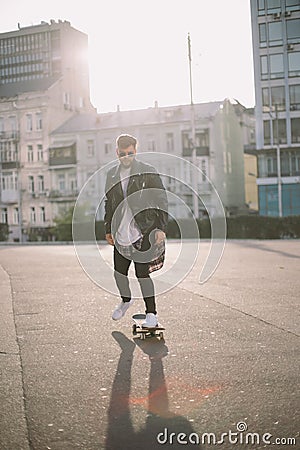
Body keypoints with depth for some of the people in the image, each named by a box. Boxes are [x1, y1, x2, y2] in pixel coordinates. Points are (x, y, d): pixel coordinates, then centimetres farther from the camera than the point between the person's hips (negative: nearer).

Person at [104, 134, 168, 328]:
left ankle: (151, 314, 7)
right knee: (119, 271, 14)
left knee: (142, 273, -6)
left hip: (143, 232, -5)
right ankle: (126, 300, 42)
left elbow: (162, 200, -5)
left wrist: (161, 228, -12)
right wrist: (108, 229, 18)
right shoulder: (112, 175, 11)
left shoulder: (148, 172, -5)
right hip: (121, 232, 5)